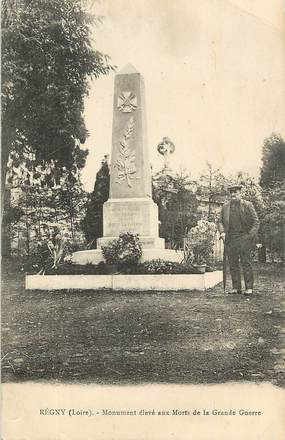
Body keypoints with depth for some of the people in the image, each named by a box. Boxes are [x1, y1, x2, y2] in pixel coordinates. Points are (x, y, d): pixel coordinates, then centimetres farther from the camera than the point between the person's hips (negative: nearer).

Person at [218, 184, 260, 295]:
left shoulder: (248, 205, 4)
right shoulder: (225, 206, 13)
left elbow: (256, 222, 3)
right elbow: (220, 221, 17)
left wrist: (250, 236, -7)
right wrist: (222, 232, -1)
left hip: (244, 238, -3)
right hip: (230, 240, 4)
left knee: (246, 263, -5)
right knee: (233, 264, 4)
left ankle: (249, 288, 2)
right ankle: (236, 287, 11)